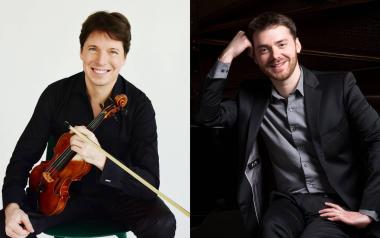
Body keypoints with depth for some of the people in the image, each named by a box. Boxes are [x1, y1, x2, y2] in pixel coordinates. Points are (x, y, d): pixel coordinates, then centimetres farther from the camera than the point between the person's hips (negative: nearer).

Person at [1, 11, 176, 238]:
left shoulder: (139, 105, -19)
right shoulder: (56, 94, -13)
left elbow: (150, 183, -24)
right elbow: (24, 156, -5)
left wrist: (100, 159, -40)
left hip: (118, 194, -1)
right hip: (63, 191, 1)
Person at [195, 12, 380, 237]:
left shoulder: (338, 85, 0)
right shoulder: (251, 96, 8)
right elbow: (207, 116, -2)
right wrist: (228, 55, -4)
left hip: (336, 203, -1)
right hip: (286, 202, 2)